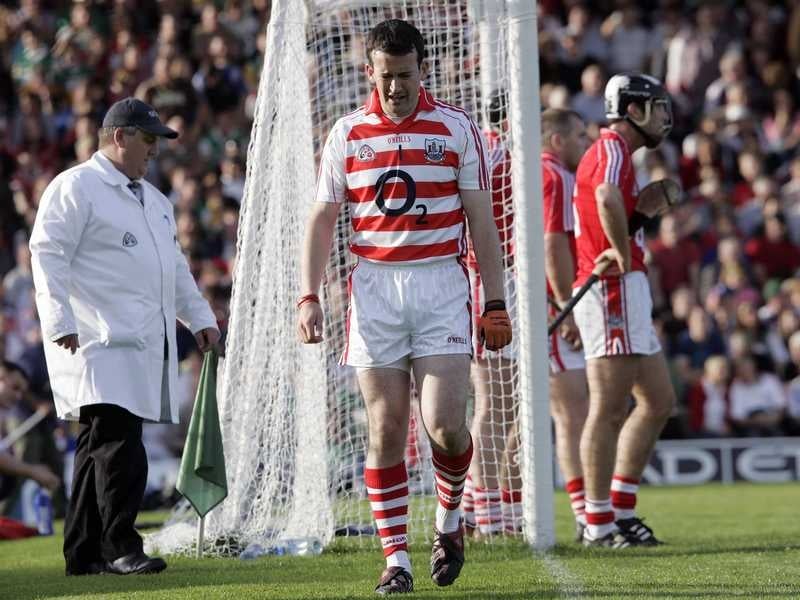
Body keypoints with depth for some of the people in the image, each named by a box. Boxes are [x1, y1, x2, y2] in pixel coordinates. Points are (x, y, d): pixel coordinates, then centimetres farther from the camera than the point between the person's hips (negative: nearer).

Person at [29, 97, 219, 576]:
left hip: (145, 346, 8)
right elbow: (48, 255, -11)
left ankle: (84, 553, 11)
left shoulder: (154, 200, 24)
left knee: (103, 446, 8)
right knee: (118, 441, -15)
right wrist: (60, 322, -20)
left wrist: (200, 317, 23)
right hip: (100, 342, -8)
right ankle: (120, 547, -13)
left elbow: (175, 265, 31)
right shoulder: (74, 188, -4)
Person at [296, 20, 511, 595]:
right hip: (373, 288, 1)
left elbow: (482, 221, 4)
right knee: (386, 428, -2)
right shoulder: (347, 134, 7)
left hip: (441, 287, -1)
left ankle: (450, 516, 18)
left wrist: (496, 303, -1)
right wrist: (309, 297, -2)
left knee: (445, 424, -11)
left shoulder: (458, 128, 3)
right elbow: (322, 219, 9)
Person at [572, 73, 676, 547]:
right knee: (610, 409, -8)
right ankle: (600, 523, -5)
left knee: (660, 400, 14)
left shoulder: (613, 152, 22)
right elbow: (607, 197, -33)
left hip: (628, 294, 11)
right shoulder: (613, 149, -11)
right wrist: (624, 254, -23)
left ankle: (621, 508, 14)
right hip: (615, 291, -11)